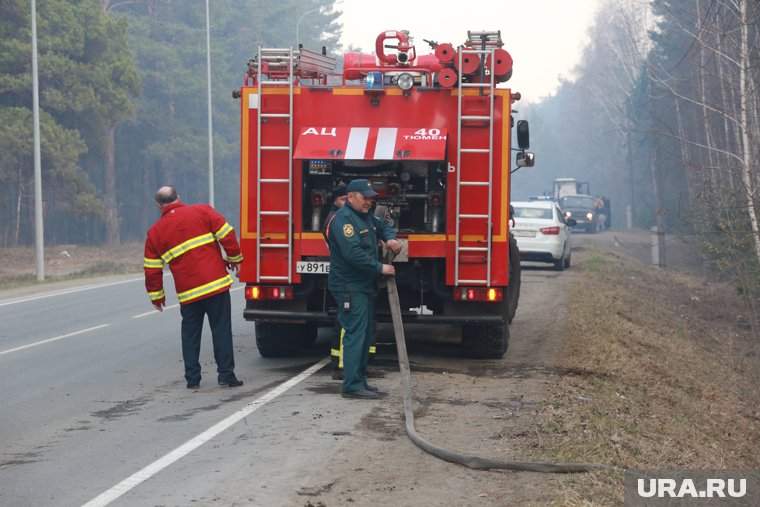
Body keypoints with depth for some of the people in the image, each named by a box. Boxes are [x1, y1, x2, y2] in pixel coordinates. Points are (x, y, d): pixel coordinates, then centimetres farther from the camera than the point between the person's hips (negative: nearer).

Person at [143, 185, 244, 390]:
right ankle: (226, 374, 1)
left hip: (187, 292, 2)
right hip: (215, 284, -2)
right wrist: (234, 258, 11)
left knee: (190, 333, 13)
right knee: (221, 329, 3)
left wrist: (156, 295, 21)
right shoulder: (202, 211, 2)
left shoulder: (155, 231, 9)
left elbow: (152, 269, 10)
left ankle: (192, 378, 13)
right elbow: (227, 234, -4)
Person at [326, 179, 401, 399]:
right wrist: (380, 268, -20)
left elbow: (383, 226, 31)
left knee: (365, 334, 14)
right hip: (349, 287, -10)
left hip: (364, 286, 10)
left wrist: (390, 238, 7)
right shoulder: (342, 219, -16)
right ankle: (351, 385, -14)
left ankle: (359, 380, 22)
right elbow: (353, 253, -25)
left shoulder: (366, 216, 14)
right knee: (355, 333, -13)